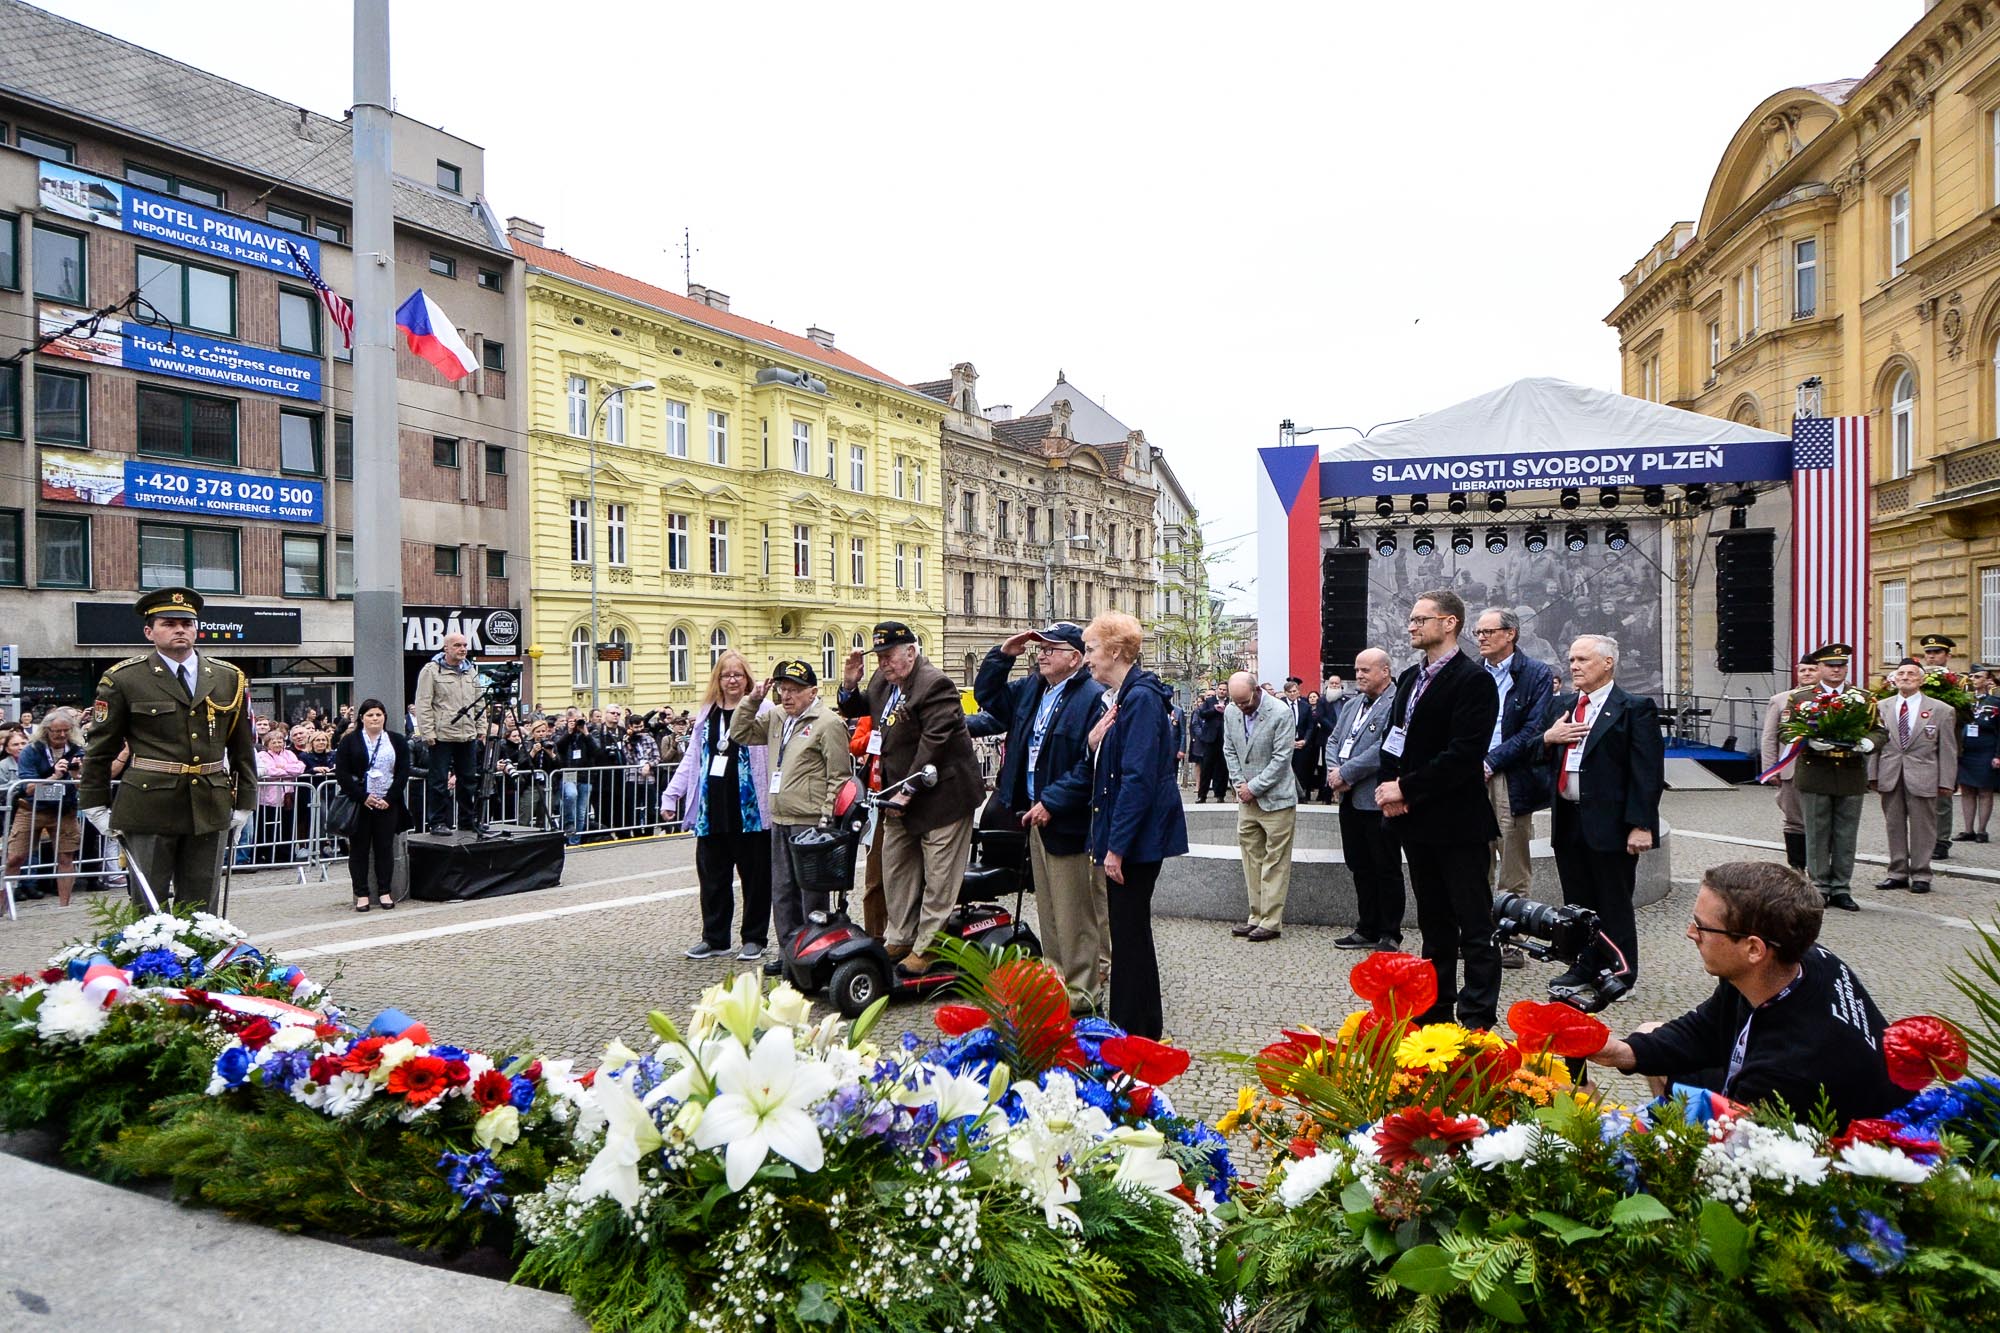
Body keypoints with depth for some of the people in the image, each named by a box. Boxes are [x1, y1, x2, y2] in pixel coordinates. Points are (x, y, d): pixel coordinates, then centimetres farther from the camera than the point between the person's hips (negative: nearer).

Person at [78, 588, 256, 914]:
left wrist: (243, 804, 11)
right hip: (149, 811, -2)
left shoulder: (230, 679, 8)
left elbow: (242, 749, 13)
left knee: (203, 912, 8)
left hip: (210, 811, 3)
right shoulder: (123, 680, 1)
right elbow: (99, 749, 6)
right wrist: (96, 807, 4)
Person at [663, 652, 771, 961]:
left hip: (750, 810, -5)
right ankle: (714, 938, 23)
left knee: (754, 875, 5)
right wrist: (671, 796, 11)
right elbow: (692, 758, 16)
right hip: (713, 810, 5)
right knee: (712, 875, 11)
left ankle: (754, 938, 18)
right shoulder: (706, 714, 13)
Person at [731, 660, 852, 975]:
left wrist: (826, 819, -16)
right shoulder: (776, 717, 14)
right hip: (780, 821, 8)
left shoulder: (827, 724, -10)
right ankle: (788, 952, 25)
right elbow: (740, 734, 21)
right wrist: (752, 701, 7)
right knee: (782, 892, 14)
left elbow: (839, 777, -12)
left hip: (810, 823, -8)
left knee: (812, 893, 0)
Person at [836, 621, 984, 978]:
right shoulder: (883, 681, 8)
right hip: (902, 795, 9)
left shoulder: (935, 685, -19)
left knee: (938, 880, -1)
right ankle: (899, 940, 28)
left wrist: (908, 791, -23)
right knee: (895, 869, 16)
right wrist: (850, 684, 1)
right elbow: (855, 709, 23)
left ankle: (926, 948, 7)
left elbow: (933, 743, -24)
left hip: (942, 795, -9)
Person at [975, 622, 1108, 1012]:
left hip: (1068, 822, -9)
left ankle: (1079, 995, 13)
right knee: (1048, 911, 18)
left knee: (1075, 916, 1)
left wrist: (1052, 802, -23)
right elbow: (986, 695, 24)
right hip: (1036, 817, 9)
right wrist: (1003, 654, 9)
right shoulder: (1030, 689, 11)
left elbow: (1092, 765, -23)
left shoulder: (1094, 698, -16)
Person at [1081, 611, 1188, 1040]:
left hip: (1137, 837, -10)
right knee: (1130, 928, 17)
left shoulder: (1140, 699, -18)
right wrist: (1093, 743, -6)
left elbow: (1138, 778, -23)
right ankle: (1145, 1028, 30)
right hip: (1122, 835, 10)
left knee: (1129, 930, -1)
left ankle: (1131, 1032, 11)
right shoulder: (1117, 698, 12)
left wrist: (1116, 846, -22)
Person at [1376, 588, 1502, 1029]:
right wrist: (1390, 786, -3)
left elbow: (1464, 754, -20)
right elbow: (1393, 741, 15)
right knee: (1434, 922, 17)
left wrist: (1406, 788, -17)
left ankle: (1477, 1016, 9)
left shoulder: (1473, 679, -12)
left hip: (1457, 822, -8)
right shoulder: (1411, 678, 14)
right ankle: (1435, 1007, 26)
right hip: (1416, 821, 8)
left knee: (1474, 924, 2)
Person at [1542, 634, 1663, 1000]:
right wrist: (1548, 737, -4)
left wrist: (1640, 825, -18)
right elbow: (1545, 757, 19)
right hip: (1568, 822, 6)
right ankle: (1585, 966, 28)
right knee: (1577, 903, 14)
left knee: (1614, 905, 5)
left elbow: (1647, 771, -12)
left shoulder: (1635, 708, -7)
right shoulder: (1564, 705, 14)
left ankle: (1621, 975, 18)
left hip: (1610, 823, -6)